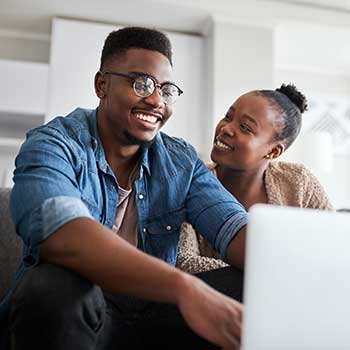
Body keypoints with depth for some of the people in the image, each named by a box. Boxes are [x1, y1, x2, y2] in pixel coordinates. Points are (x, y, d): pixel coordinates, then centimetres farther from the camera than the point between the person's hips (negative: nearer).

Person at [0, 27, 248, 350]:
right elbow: (59, 232, -32)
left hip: (151, 312, 3)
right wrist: (183, 286, -46)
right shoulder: (54, 145, -12)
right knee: (56, 286, -34)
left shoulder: (182, 162, 4)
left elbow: (233, 226, -9)